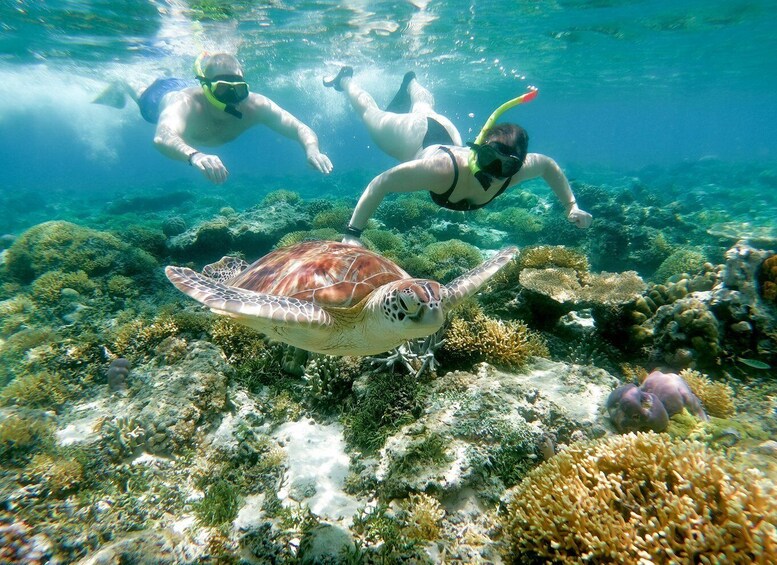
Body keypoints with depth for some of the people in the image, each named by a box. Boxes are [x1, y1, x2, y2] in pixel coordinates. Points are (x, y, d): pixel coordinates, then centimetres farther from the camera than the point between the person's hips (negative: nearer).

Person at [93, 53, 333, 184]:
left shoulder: (254, 105, -46)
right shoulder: (186, 103, -53)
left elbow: (300, 129, -49)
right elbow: (163, 137, -71)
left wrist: (312, 151, -70)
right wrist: (195, 155, -92)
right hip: (165, 94, -3)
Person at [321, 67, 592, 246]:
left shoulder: (515, 169, -35)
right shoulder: (444, 168, -51)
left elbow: (548, 164, -13)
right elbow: (381, 182, -46)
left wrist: (571, 205, -16)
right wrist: (352, 233, -52)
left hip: (446, 134, 4)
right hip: (416, 136, -4)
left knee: (424, 108, 40)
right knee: (370, 113, 27)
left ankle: (410, 83, 70)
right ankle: (345, 79, 54)